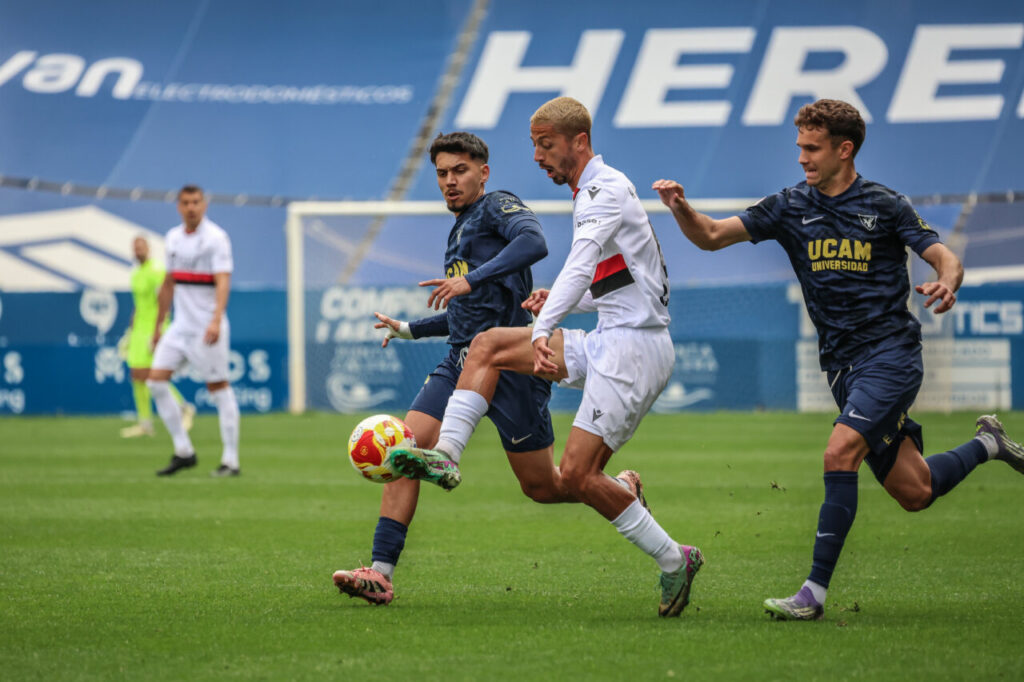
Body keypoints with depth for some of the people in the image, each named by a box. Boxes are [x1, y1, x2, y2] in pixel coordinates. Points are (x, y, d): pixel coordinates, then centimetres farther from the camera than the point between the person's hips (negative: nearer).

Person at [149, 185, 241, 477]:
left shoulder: (216, 238, -10)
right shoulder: (173, 238, 12)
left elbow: (223, 281, -21)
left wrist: (216, 320, -35)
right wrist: (158, 325, 22)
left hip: (207, 328, -7)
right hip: (180, 325, 7)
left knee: (218, 387, -4)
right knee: (156, 381, -2)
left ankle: (231, 461, 1)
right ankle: (183, 451, 6)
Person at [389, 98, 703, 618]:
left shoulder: (606, 189, -12)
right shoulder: (592, 192, 19)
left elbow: (582, 263, -29)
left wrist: (543, 331, -41)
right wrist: (556, 301, 12)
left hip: (634, 347, -10)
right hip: (609, 342, 10)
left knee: (577, 474, -14)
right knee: (488, 344, 5)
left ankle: (674, 560, -3)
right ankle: (446, 456, -3)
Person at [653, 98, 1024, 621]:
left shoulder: (885, 206, -3)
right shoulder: (790, 207, 6)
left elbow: (945, 257, -5)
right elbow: (713, 236, 0)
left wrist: (945, 284, -29)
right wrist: (681, 209, -20)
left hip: (891, 351, -5)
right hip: (842, 364, 5)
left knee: (840, 453, -24)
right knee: (914, 493, 8)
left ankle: (815, 592, -21)